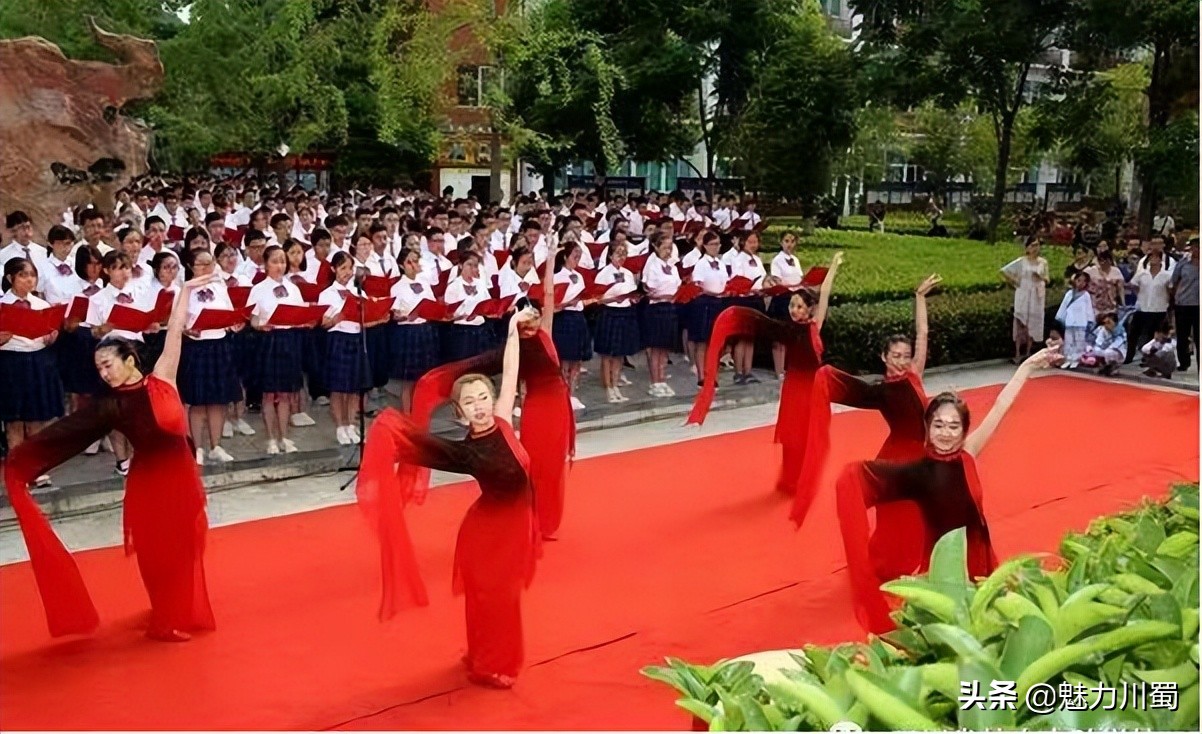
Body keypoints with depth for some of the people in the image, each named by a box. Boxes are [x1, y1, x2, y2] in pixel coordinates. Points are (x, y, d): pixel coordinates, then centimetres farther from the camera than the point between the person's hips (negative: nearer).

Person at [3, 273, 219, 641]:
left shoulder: (161, 379, -6)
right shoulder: (109, 405, -6)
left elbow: (174, 332, -9)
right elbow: (63, 431, -10)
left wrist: (186, 292, -10)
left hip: (181, 476, 2)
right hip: (148, 483, -1)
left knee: (184, 550, 15)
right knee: (158, 555, 8)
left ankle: (183, 614, 34)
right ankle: (166, 622, 24)